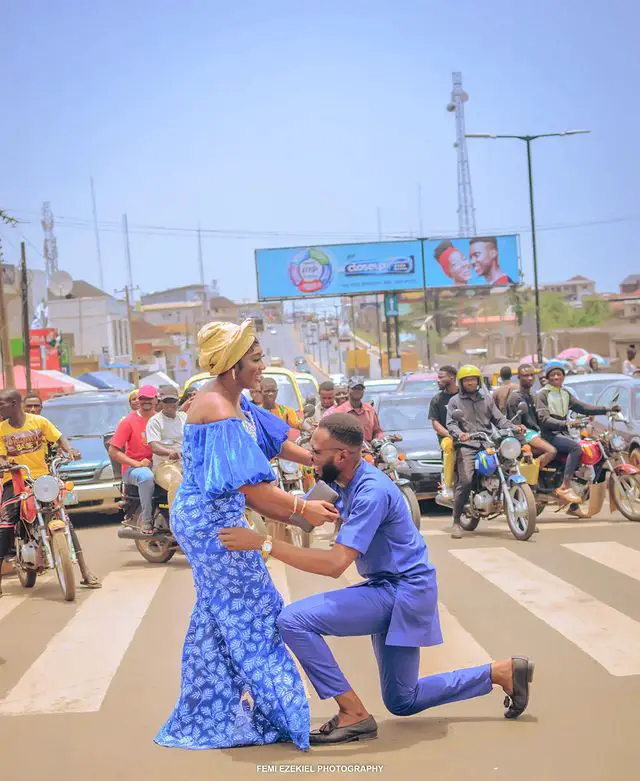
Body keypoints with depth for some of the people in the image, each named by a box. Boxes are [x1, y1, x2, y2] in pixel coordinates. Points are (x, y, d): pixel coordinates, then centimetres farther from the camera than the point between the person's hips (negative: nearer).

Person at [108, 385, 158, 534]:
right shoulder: (129, 421, -1)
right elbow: (113, 451, -6)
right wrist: (137, 464, -14)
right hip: (133, 468, -4)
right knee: (146, 477, -38)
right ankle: (146, 520, -27)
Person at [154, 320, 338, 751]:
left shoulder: (234, 400, 5)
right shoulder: (219, 412, -25)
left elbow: (272, 438, 16)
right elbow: (249, 484, -27)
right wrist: (301, 508, -22)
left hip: (208, 517, 10)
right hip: (213, 520, -10)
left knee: (218, 615, 18)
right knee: (251, 613, 1)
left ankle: (209, 715, 31)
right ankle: (277, 713, 13)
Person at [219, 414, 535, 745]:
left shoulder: (372, 492, -27)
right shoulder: (339, 480, 0)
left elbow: (335, 563, -34)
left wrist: (263, 544, -37)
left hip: (403, 592, -10)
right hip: (388, 589, 10)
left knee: (293, 620, -20)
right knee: (402, 703, 19)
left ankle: (354, 715, -10)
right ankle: (503, 672, 25)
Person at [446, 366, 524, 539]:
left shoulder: (487, 398, 22)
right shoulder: (455, 401, 12)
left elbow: (498, 419, 17)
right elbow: (450, 424, 0)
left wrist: (513, 427, -2)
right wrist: (459, 434, -22)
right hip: (467, 445, -3)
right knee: (465, 481, -20)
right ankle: (456, 522, -12)